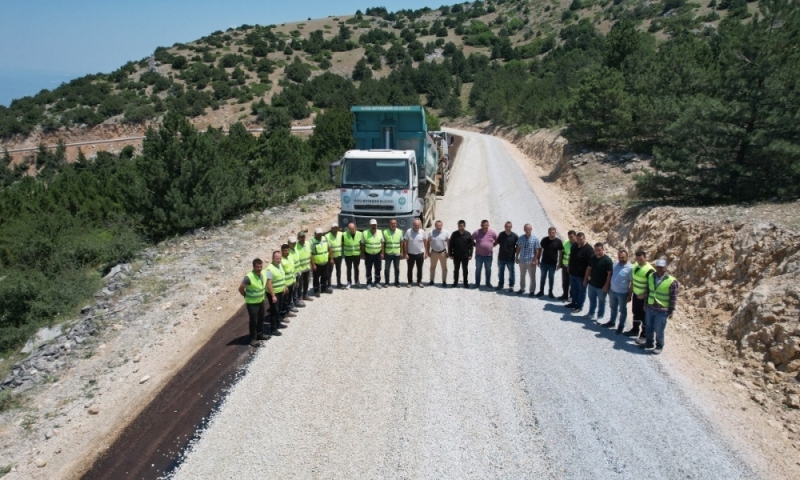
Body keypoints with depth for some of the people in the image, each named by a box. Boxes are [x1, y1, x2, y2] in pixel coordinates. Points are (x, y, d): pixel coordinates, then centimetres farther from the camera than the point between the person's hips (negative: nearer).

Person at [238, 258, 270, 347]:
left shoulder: (264, 274, -6)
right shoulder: (249, 277, -28)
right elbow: (241, 288, -22)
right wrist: (247, 296, -7)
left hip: (261, 301, 7)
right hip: (252, 303, -7)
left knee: (261, 319, 21)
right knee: (253, 321, 4)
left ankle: (260, 334, 40)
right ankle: (253, 339, 18)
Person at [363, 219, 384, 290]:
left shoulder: (380, 233, -2)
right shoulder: (365, 233, -9)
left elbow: (382, 243, 5)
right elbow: (362, 244, -3)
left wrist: (382, 253, 1)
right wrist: (363, 254, -4)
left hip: (377, 254, 2)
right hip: (368, 254, -2)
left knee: (378, 269, 8)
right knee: (368, 270, 3)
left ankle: (377, 282, 23)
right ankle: (369, 283, 15)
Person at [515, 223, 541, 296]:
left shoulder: (535, 239, -10)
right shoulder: (521, 238, 1)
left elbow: (537, 250, -8)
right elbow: (518, 248, 8)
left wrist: (535, 260, -12)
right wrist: (516, 257, 7)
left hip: (531, 261, -4)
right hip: (522, 260, 4)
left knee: (532, 277, 6)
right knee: (522, 276, 18)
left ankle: (532, 291, 17)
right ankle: (522, 288, 33)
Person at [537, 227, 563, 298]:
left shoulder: (558, 241, -9)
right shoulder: (544, 240, -5)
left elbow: (561, 252, -3)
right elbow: (540, 250, 4)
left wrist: (559, 263, -5)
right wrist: (538, 260, 3)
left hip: (553, 264, -1)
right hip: (544, 262, 1)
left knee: (551, 278, 10)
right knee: (543, 277, 11)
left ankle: (550, 292, 21)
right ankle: (541, 291, 23)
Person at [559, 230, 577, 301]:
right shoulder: (566, 242, 2)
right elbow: (562, 253, 11)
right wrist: (560, 263, 9)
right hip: (565, 265, 5)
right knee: (564, 281, 16)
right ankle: (565, 295, 30)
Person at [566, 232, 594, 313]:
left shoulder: (588, 249, -21)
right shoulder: (573, 246, 2)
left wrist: (587, 275, -22)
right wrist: (569, 267, 18)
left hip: (582, 275, -7)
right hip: (572, 273, 7)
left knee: (581, 290, 10)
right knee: (574, 289, 20)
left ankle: (579, 306, 21)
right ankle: (574, 303, 37)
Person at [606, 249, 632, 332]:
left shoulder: (630, 268, -20)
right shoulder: (615, 264, -3)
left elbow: (632, 283, -16)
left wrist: (629, 295, -15)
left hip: (622, 293, -6)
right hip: (612, 291, 6)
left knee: (622, 310, 12)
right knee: (613, 308, 23)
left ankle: (621, 326, 27)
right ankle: (612, 322, 40)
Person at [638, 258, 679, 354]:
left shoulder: (672, 281, -16)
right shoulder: (651, 277, 0)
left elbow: (673, 298, -11)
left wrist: (671, 311, -9)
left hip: (662, 311, -5)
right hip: (650, 308, 5)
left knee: (659, 330, 4)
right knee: (649, 328, 18)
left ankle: (659, 346, 25)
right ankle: (649, 343, 36)